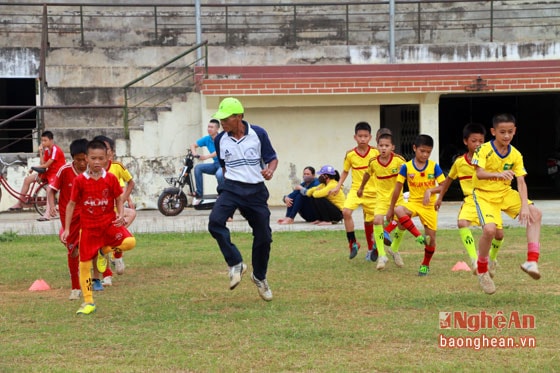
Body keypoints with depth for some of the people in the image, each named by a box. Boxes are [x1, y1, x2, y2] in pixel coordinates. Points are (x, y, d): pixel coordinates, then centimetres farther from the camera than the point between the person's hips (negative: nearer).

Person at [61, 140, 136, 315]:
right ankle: (88, 302, 14)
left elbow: (119, 199, 6)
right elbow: (71, 204, 1)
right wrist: (66, 229, -2)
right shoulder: (80, 181, -5)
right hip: (88, 226, 0)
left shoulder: (111, 179, -3)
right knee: (84, 264, 0)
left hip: (109, 222, 0)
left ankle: (105, 250, 6)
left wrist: (121, 215, -14)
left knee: (130, 242, -25)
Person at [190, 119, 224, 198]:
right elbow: (193, 145, 10)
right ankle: (199, 192, -8)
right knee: (198, 167, -10)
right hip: (215, 164, 7)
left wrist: (207, 156, -42)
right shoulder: (207, 139, 3)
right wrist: (195, 154, -13)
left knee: (219, 174, -37)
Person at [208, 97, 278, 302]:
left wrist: (270, 171, -18)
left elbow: (272, 158, 2)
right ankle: (236, 264, -17)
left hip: (256, 191, 0)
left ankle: (260, 277, 28)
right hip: (231, 188, 1)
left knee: (264, 236, 4)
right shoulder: (220, 140, 2)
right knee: (215, 221, -28)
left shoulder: (258, 133, -5)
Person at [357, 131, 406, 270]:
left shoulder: (398, 160, -16)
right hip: (381, 197, 0)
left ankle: (394, 250, 22)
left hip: (397, 197, 0)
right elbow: (367, 174, 12)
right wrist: (361, 188, 26)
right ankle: (382, 255, -12)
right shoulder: (373, 162, -8)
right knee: (378, 220, -20)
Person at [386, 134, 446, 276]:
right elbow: (398, 188, -1)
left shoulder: (434, 166, -7)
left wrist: (430, 191, -26)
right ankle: (419, 236, -26)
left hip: (430, 205, 0)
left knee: (431, 237, -3)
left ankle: (425, 265, 22)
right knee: (399, 210, -34)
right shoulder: (406, 167, -6)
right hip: (413, 202, 0)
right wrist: (391, 208, 2)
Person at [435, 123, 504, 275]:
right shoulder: (459, 162, 3)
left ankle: (492, 259, 24)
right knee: (462, 223, -30)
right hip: (470, 200, 1)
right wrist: (440, 197, 25)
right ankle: (474, 260, -26)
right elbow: (449, 179, 19)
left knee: (499, 234, -9)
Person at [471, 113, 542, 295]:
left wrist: (524, 206, -22)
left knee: (535, 214, -12)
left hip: (505, 193, 5)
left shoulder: (515, 155, -4)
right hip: (484, 194, -5)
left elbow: (521, 182, -8)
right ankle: (482, 271, -2)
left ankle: (532, 262, -13)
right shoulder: (484, 150, -17)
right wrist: (497, 174, -54)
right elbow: (479, 173, -33)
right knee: (490, 229, -27)